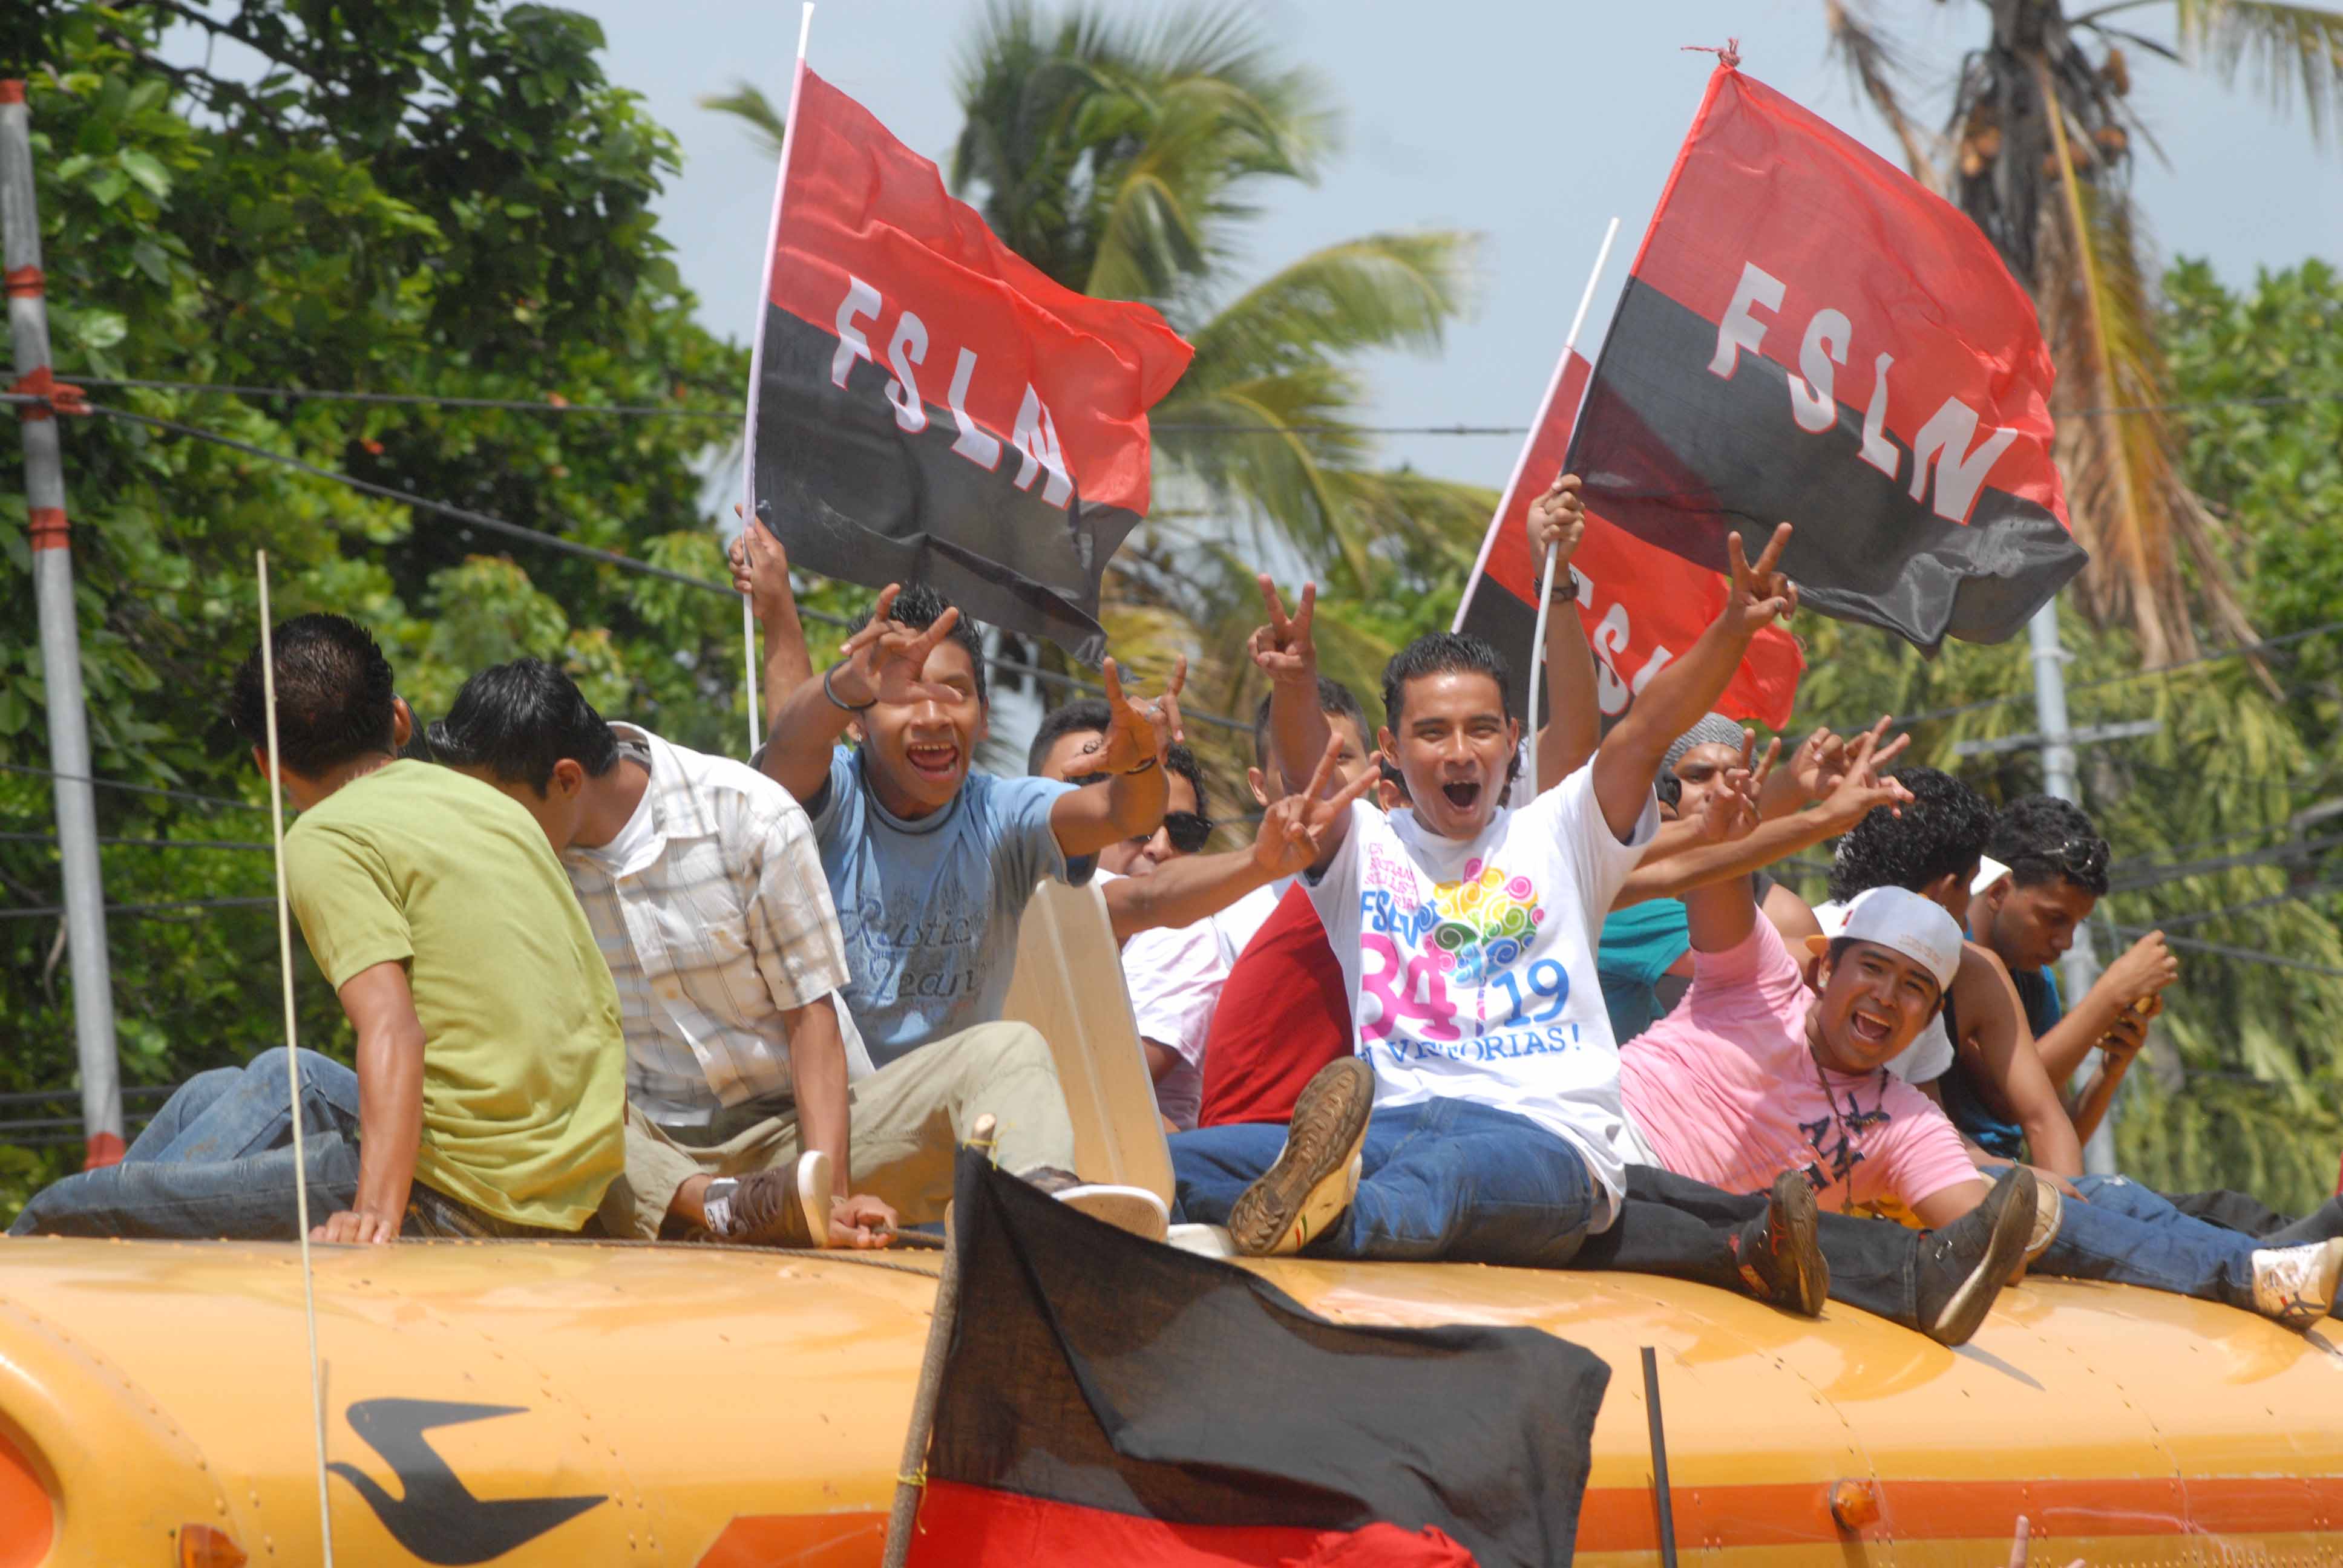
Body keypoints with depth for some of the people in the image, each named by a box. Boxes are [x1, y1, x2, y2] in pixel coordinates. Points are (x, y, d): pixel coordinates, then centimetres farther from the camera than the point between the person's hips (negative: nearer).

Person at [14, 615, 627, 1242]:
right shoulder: (496, 807, 16)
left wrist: (378, 1211, -31)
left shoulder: (325, 838, -6)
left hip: (464, 1202, -8)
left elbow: (394, 1031, -21)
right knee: (280, 1082, 30)